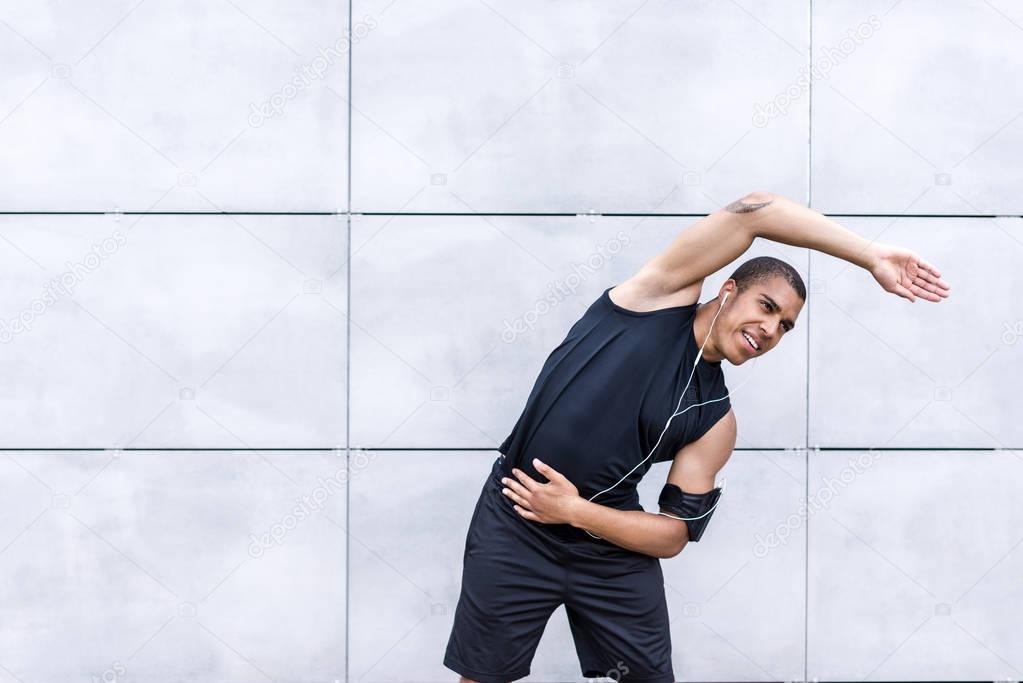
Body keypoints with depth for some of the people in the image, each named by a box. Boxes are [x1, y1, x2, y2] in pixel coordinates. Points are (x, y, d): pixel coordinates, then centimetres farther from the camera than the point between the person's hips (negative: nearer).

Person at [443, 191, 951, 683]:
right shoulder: (666, 291, -4)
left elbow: (675, 536, 0)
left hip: (609, 547, 4)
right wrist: (870, 256, -15)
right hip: (514, 524, -3)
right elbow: (752, 211, -13)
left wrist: (574, 511, -14)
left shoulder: (715, 420, 3)